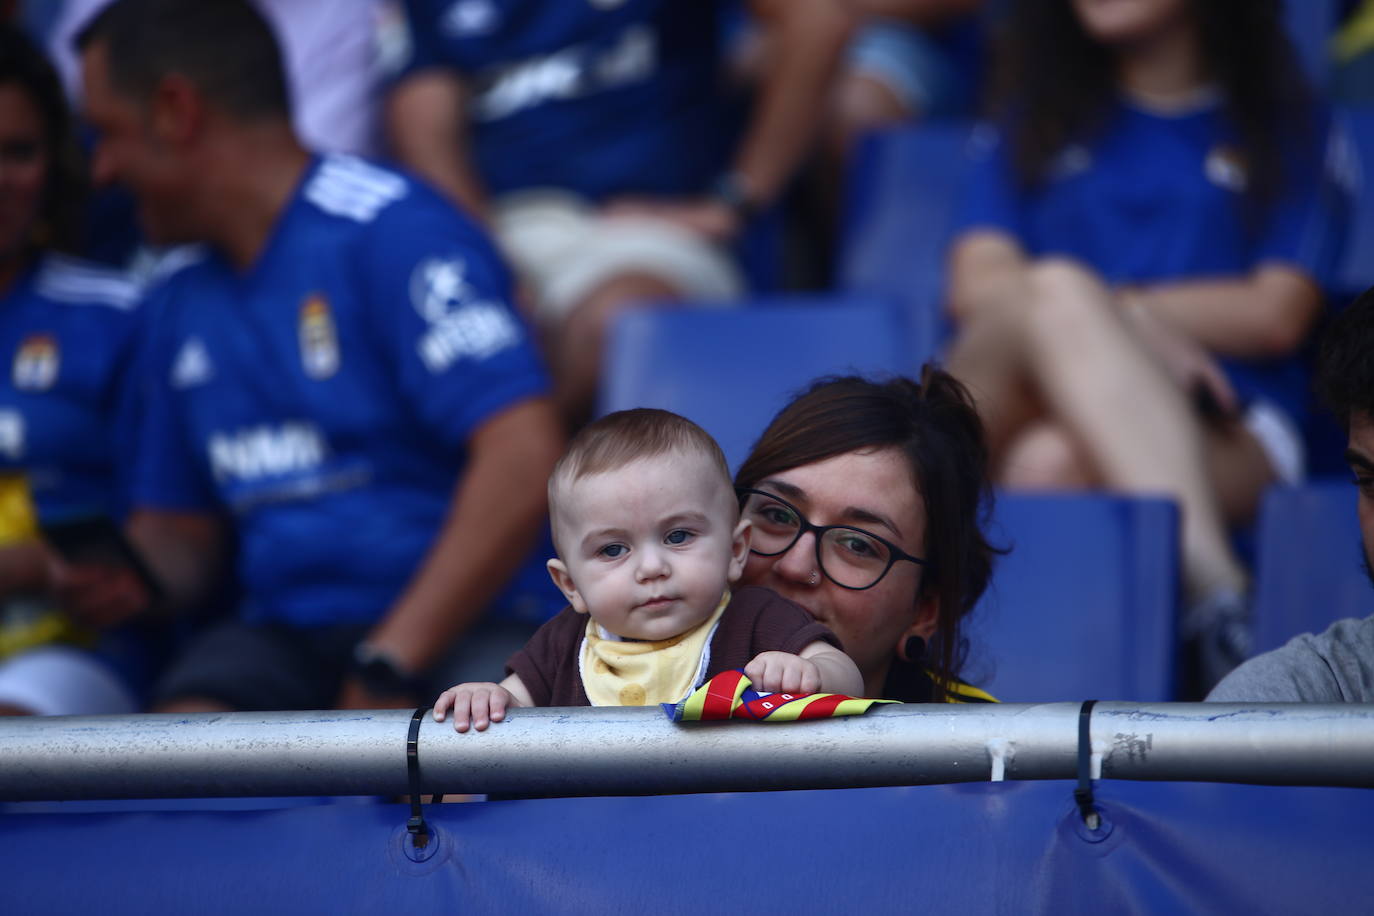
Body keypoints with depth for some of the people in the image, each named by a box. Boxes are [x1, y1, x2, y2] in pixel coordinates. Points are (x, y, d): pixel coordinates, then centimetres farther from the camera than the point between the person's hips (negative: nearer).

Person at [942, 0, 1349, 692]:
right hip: (1024, 415, 1)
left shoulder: (1285, 125, 21)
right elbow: (977, 284, 10)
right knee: (1055, 292, -36)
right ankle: (1211, 583, -56)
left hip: (1218, 437, -1)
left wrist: (1101, 308, 2)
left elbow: (1277, 315, 6)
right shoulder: (1037, 122, 28)